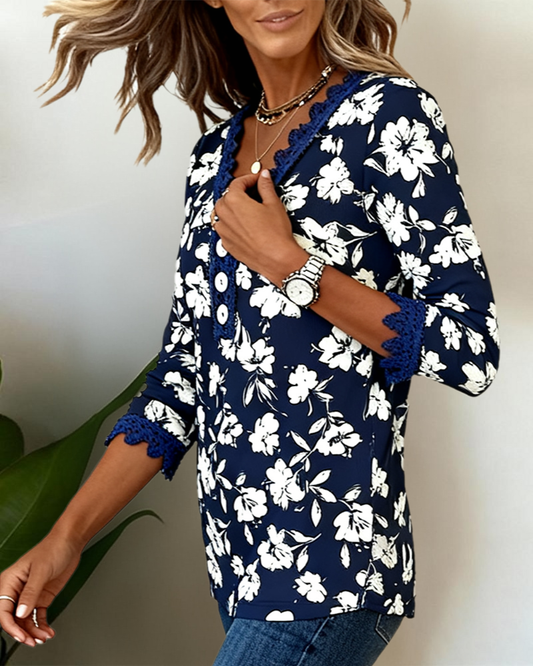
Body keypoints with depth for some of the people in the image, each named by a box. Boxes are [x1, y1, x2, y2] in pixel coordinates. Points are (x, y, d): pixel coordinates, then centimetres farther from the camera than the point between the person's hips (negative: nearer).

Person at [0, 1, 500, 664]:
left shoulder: (388, 113, -8)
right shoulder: (215, 156, 10)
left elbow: (473, 352, -12)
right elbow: (184, 369, 10)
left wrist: (286, 264, -15)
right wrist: (66, 537, 3)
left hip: (329, 560, -6)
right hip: (235, 551, 6)